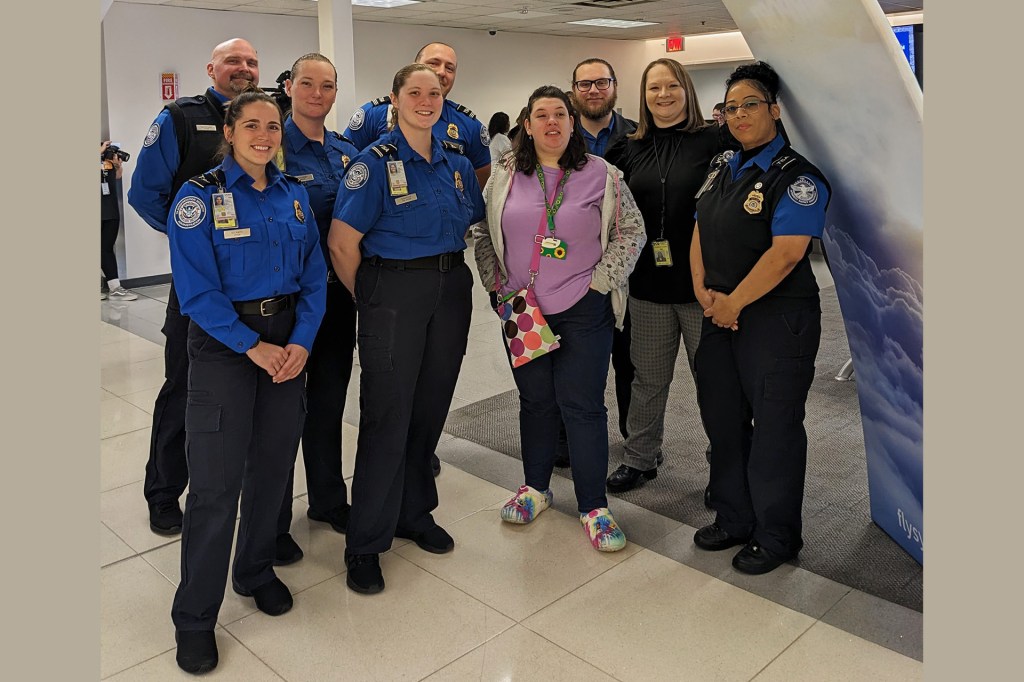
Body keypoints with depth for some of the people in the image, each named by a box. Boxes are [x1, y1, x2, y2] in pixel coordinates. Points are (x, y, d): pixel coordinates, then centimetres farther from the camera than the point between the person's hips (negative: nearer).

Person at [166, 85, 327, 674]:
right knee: (217, 482, -3)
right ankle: (195, 618, 13)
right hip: (224, 344, -4)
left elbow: (314, 277, 5)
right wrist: (253, 347, -16)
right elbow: (197, 290, -13)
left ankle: (257, 572, 34)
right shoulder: (199, 196, -7)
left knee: (273, 464, 12)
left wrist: (301, 341, -8)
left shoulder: (294, 195, 7)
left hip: (288, 341, 5)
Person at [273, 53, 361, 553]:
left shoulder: (348, 152, 10)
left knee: (330, 398, 16)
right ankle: (273, 520, 19)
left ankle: (328, 499, 33)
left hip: (338, 291, 6)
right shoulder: (273, 148, -8)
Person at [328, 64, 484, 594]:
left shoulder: (457, 160, 9)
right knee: (387, 414, -3)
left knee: (431, 405, 12)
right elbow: (342, 241, -12)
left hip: (451, 289, 6)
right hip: (394, 290, -6)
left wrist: (450, 269, 11)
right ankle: (365, 543, 10)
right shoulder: (376, 161, -9)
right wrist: (367, 298, -4)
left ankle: (414, 513, 31)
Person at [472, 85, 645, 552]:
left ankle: (594, 508, 10)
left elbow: (631, 231, 1)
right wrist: (496, 285, 3)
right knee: (535, 399, 13)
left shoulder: (601, 174, 0)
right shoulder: (504, 177, 6)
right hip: (522, 310, 3)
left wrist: (600, 282, -5)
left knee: (583, 405, -2)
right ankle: (535, 488, 30)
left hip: (583, 310, -2)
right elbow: (483, 233, 12)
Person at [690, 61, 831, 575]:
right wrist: (704, 292, -3)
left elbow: (786, 253, -20)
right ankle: (733, 519, 32)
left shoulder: (796, 176, -11)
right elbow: (700, 234, 12)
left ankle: (776, 536, 21)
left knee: (774, 427, 3)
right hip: (720, 315, 8)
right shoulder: (721, 169, 13)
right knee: (723, 418, 14)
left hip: (777, 320, -8)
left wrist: (734, 302, -15)